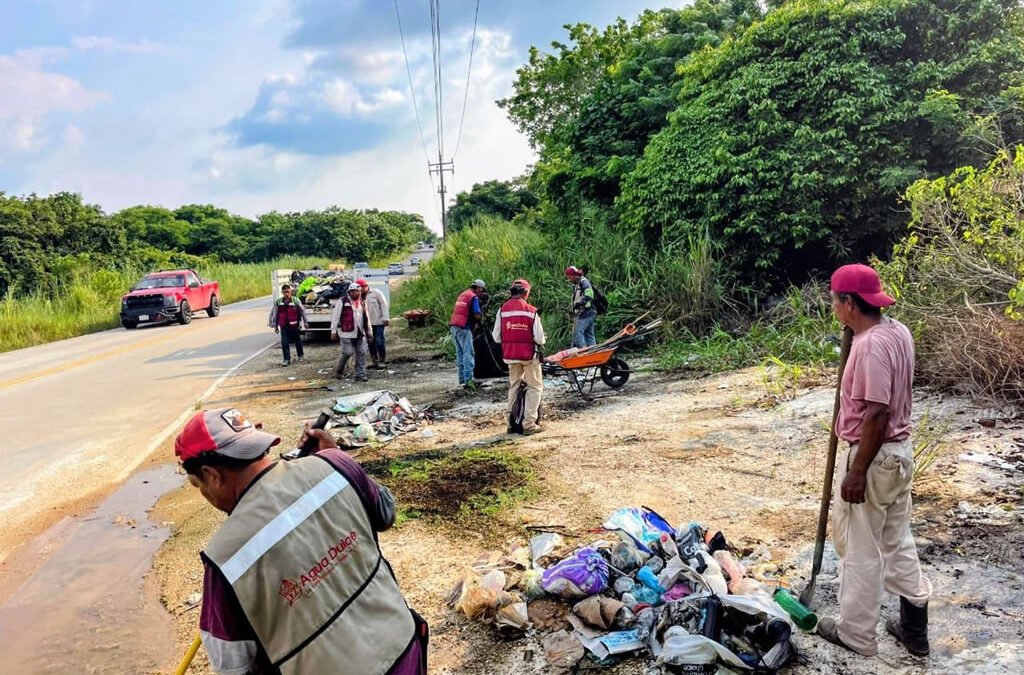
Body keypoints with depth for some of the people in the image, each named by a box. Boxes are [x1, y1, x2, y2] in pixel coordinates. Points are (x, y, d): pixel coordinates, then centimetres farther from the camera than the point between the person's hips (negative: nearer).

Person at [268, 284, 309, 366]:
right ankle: (286, 359, 3)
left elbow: (302, 311, 0)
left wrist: (305, 322, 4)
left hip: (294, 325, -1)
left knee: (298, 341, 14)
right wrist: (275, 326, 8)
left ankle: (299, 356, 34)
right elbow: (274, 314, 6)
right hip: (284, 326, 1)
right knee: (284, 343, -5)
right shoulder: (278, 302, -2)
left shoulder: (295, 301, -8)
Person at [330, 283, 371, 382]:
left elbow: (366, 317, 20)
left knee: (361, 353, 1)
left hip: (360, 333, 6)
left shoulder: (362, 302, 13)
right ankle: (338, 370, 19)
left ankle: (360, 375, 7)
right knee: (347, 352, -6)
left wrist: (369, 331, 18)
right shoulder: (342, 301, -5)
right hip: (347, 333, -6)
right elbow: (335, 316, -5)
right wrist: (334, 331, -8)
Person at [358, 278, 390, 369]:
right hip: (368, 323, 5)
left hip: (378, 322, -5)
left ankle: (382, 361, 4)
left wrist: (386, 318, -12)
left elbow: (384, 304, -7)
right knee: (371, 343, 8)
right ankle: (375, 361, 18)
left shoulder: (376, 292, -5)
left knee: (379, 341, -7)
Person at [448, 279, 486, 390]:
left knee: (460, 353, 13)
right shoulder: (473, 297, -7)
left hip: (454, 326, 9)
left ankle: (462, 379, 16)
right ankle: (468, 380, -14)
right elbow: (477, 315, -14)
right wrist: (478, 320, 9)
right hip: (464, 328, -9)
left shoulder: (462, 295, 20)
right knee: (468, 354, -8)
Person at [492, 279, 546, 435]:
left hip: (510, 355, 4)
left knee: (514, 386, 19)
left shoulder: (502, 310, -2)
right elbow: (539, 338, -11)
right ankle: (529, 424, 0)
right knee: (535, 387, 6)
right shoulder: (531, 311, -11)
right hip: (529, 354, -4)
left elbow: (496, 337, 0)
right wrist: (540, 343, 12)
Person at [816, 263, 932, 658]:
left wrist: (857, 472, -21)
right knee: (897, 541, 21)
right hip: (900, 450, 10)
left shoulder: (871, 345, -25)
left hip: (875, 457, -10)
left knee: (860, 550, 6)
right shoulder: (898, 331, 4)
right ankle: (914, 627, 31)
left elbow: (877, 415, -26)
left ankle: (856, 634, 22)